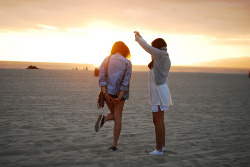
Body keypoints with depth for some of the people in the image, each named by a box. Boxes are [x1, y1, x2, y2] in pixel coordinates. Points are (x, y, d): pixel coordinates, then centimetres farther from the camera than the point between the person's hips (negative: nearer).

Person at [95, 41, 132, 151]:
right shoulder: (127, 63, -3)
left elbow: (101, 77, -8)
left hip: (107, 91, 2)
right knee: (117, 118, 6)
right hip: (120, 93, -2)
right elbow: (126, 82, -10)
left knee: (115, 114, 22)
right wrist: (119, 97, -12)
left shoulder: (107, 60, 2)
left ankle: (104, 118, -11)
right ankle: (114, 144, 4)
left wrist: (105, 93, -12)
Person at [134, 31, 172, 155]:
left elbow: (147, 48, -11)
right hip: (159, 90, 10)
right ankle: (162, 145, 25)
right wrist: (140, 37, 29)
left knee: (157, 121, -6)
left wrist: (138, 38, 5)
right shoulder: (164, 57, 13)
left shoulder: (162, 54, -13)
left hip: (159, 91, -10)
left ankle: (159, 149, 0)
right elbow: (148, 49, 27)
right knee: (160, 121, 16)